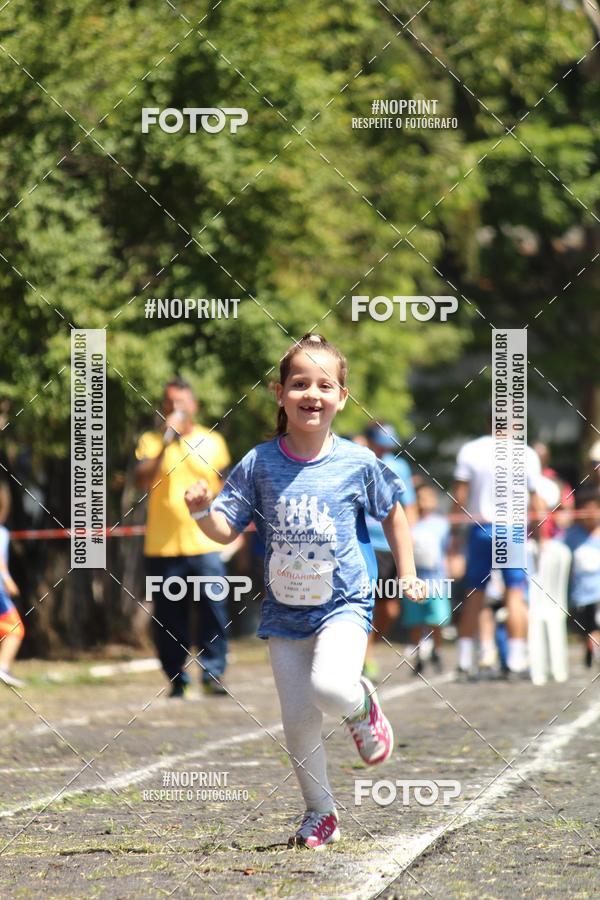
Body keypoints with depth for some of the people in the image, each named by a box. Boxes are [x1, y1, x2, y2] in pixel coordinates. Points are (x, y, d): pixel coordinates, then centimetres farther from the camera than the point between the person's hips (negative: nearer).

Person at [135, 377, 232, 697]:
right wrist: (166, 442, -17)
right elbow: (143, 481, -11)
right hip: (162, 547, -1)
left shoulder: (212, 442, 11)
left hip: (205, 546, 1)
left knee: (214, 610, -8)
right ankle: (177, 679, 12)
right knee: (169, 618, 3)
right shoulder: (151, 441, 5)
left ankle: (212, 672, 0)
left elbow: (226, 489, 19)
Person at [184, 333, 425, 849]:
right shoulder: (259, 465, -3)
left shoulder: (357, 464, -6)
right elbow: (225, 529, -1)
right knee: (299, 720, 4)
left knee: (330, 687, -29)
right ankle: (320, 814, 23)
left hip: (343, 604, -2)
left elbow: (393, 512, 11)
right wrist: (203, 512, -22)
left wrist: (407, 574, 8)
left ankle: (362, 705, 7)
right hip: (284, 610, 2)